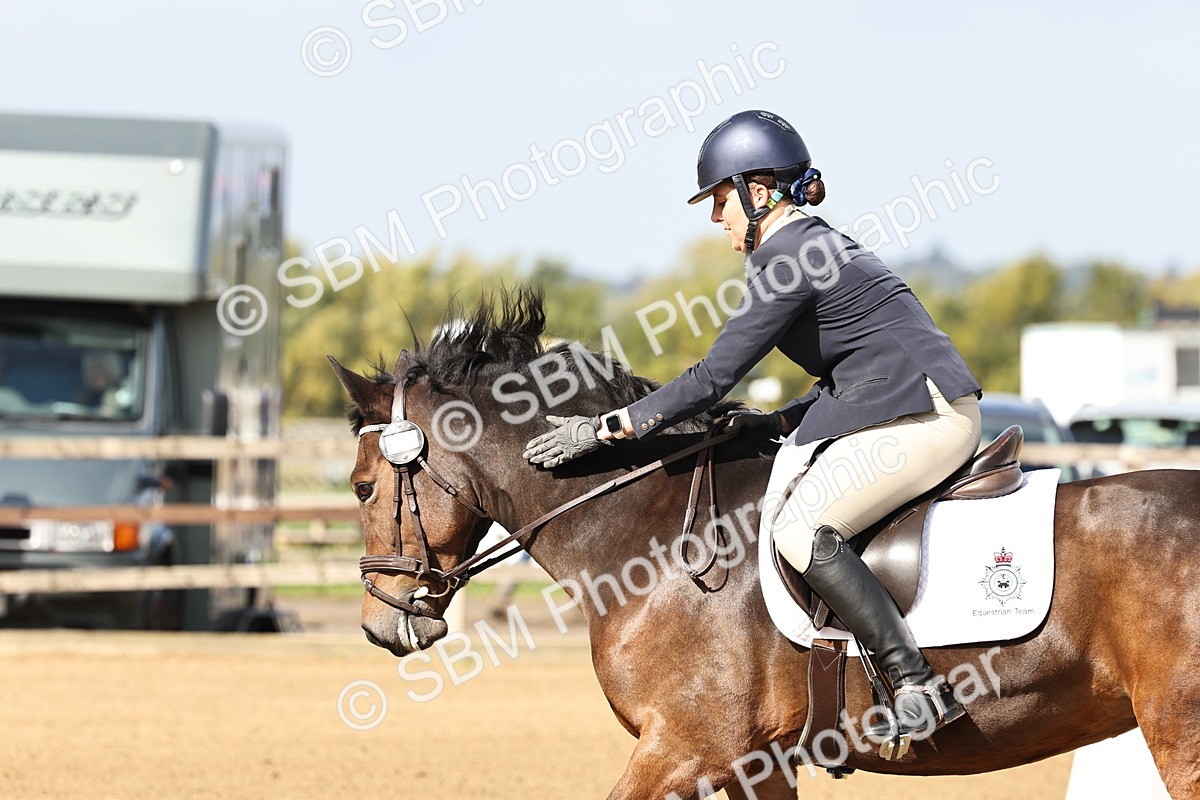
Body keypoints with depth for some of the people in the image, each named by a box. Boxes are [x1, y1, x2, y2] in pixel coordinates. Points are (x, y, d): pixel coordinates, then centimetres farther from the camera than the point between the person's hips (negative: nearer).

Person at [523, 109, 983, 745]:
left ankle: (921, 691, -26)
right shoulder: (814, 245, 19)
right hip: (908, 412, 11)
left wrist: (604, 429, -11)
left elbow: (714, 377, -14)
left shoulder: (787, 258, -13)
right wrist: (773, 424, 13)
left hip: (925, 418, -11)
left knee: (801, 532, -23)